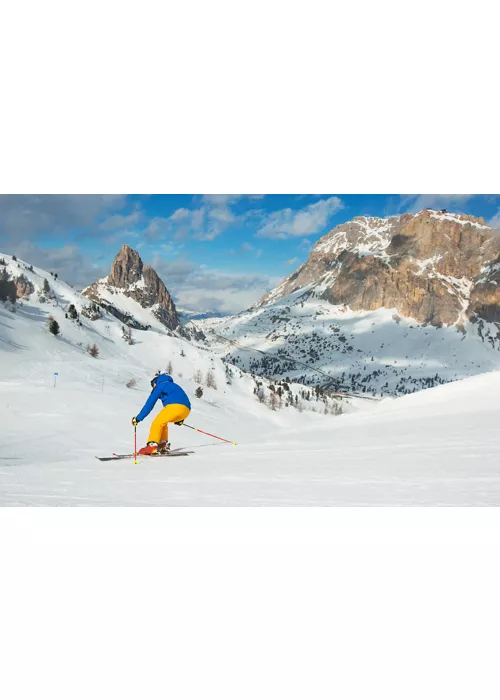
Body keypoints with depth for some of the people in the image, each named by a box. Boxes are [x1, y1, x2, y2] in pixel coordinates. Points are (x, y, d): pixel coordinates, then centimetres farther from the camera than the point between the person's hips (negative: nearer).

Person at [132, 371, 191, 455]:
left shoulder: (160, 385, 13)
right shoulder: (173, 386, 35)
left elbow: (149, 404, 8)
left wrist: (138, 418, 11)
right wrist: (180, 419, 39)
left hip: (175, 407, -8)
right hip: (186, 410, 8)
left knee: (157, 423, -4)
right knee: (162, 422, 23)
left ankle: (152, 446, -21)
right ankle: (163, 445, 13)